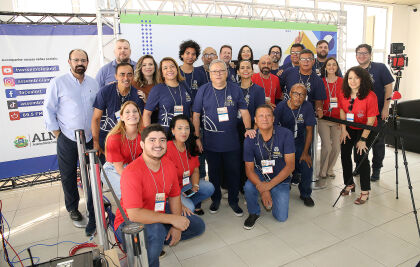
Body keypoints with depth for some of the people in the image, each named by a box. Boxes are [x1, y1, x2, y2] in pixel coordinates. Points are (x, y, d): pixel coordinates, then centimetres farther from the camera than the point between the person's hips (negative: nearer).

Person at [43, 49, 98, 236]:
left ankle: (94, 216, 15)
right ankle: (72, 208, 34)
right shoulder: (58, 83, -3)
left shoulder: (93, 83, 8)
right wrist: (58, 134, -4)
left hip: (90, 138, 2)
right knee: (68, 177, 12)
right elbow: (48, 110, -1)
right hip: (67, 139, -2)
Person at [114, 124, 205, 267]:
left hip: (158, 217, 7)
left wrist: (177, 226, -7)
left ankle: (155, 241, 6)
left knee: (198, 225, 6)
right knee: (156, 230, -38)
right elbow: (134, 214, -33)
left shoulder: (169, 165, -5)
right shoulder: (132, 172, -28)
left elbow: (174, 196, 6)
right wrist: (172, 219, -30)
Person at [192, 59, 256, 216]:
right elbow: (196, 115, 1)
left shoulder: (235, 89, 2)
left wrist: (248, 128, -10)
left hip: (232, 142, 1)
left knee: (233, 173, 10)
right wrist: (197, 138, -2)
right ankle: (216, 199, 35)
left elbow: (244, 111, 6)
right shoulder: (203, 90, -1)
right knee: (214, 173, 14)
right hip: (210, 142, 0)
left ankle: (233, 201, 29)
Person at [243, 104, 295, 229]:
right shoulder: (250, 139, -14)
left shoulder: (285, 134, -19)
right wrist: (261, 188, -31)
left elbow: (290, 165, -19)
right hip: (260, 174, 1)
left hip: (280, 177, 0)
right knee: (249, 188, -32)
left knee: (281, 217, -7)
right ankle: (254, 213, 1)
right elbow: (249, 168, -13)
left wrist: (269, 185, -26)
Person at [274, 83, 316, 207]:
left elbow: (309, 130, -5)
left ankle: (305, 194, 13)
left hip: (300, 142, 1)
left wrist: (305, 152, -10)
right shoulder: (281, 107, -11)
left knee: (307, 166, -16)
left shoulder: (307, 107, -8)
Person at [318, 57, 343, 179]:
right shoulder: (321, 81, 4)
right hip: (323, 118, -1)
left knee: (336, 147, 2)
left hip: (337, 119, 2)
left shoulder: (342, 81, 5)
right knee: (327, 146, -9)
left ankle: (330, 168, 25)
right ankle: (322, 171, 11)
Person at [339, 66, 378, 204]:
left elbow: (370, 120, -20)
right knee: (345, 154, 3)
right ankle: (349, 184, 24)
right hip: (349, 129, 5)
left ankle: (365, 192, 0)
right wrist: (343, 130, -2)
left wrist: (363, 139, -18)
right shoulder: (343, 95, -8)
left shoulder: (370, 96, -24)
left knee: (360, 156, -13)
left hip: (366, 130, -5)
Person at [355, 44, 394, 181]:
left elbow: (388, 87, -6)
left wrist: (386, 108, -11)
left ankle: (376, 170, 18)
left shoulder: (380, 68, -4)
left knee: (378, 142, 5)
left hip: (378, 113, -3)